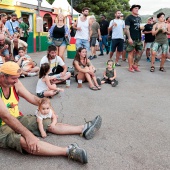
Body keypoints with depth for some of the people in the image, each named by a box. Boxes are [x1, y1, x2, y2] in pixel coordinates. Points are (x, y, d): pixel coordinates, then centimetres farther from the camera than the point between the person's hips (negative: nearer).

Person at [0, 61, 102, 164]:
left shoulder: (15, 83, -3)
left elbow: (33, 99, 6)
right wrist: (28, 134, -36)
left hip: (17, 119, 8)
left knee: (49, 124, -1)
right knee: (24, 141, -36)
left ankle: (83, 129, 4)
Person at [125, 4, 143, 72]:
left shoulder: (139, 18, 17)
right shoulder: (129, 18, -5)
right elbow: (127, 28, -12)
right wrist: (129, 38, -20)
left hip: (139, 38, 7)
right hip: (132, 39, -7)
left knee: (139, 52, 6)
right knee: (131, 52, -2)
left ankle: (135, 65, 19)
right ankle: (130, 67, 5)